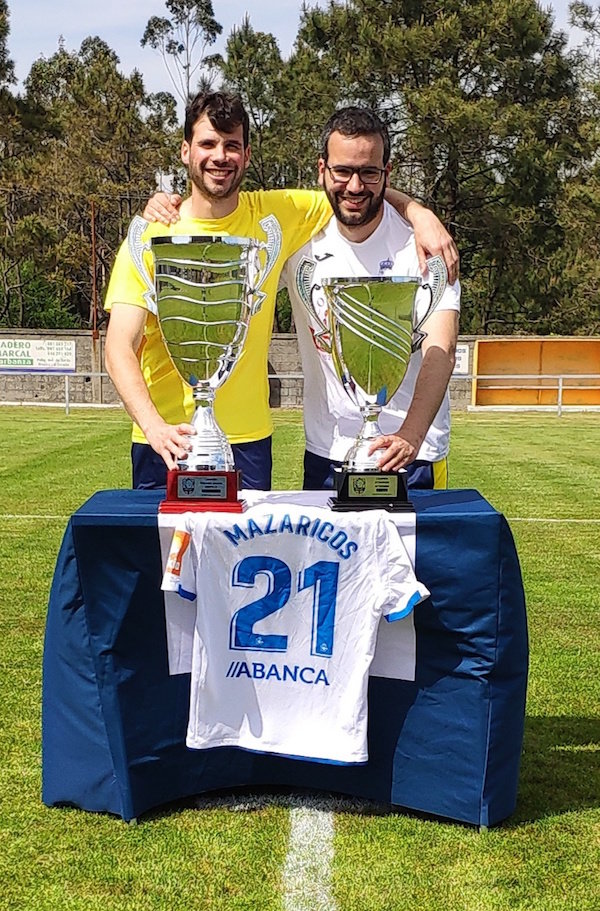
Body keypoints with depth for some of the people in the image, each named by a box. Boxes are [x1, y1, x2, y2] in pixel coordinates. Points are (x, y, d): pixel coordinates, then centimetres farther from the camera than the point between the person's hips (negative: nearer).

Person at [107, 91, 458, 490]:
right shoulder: (149, 237, -6)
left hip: (249, 438, 2)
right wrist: (155, 427, -31)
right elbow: (120, 347, -14)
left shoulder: (275, 215, 1)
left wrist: (420, 214, -6)